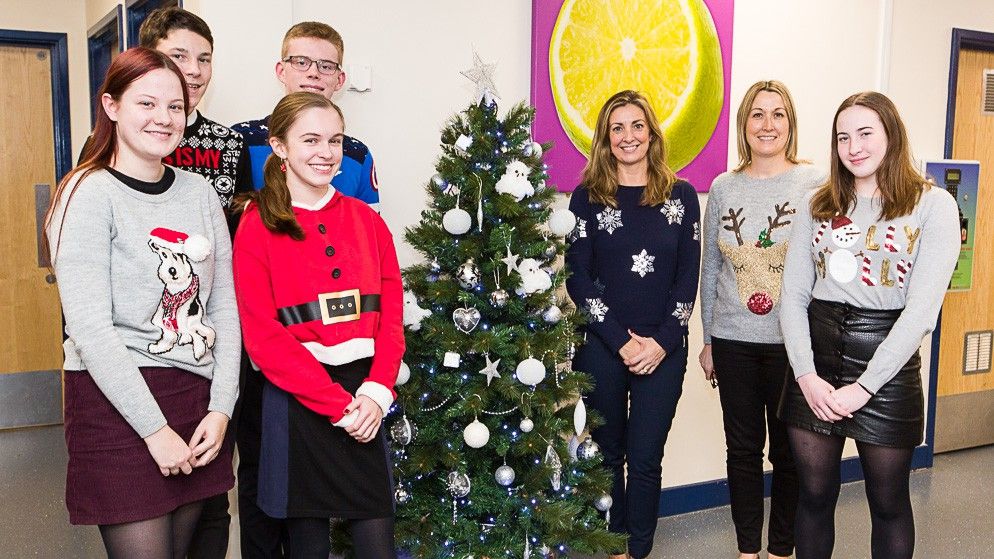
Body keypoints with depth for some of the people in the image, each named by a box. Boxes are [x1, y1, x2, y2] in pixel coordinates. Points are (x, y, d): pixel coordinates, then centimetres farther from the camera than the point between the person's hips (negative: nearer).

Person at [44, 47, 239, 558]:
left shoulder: (200, 193, 8)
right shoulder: (89, 194, -8)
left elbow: (225, 308, 6)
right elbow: (90, 329, -15)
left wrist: (221, 407, -3)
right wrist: (155, 428, -15)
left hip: (198, 403, 5)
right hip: (118, 404, -5)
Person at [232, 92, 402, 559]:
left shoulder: (366, 220, 8)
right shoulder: (258, 227, -3)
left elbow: (391, 316, 5)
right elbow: (263, 335, -9)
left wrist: (375, 392, -11)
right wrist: (336, 404, -14)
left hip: (363, 399, 3)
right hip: (297, 400, -3)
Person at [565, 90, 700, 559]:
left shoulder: (681, 195, 5)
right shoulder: (588, 196, 1)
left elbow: (687, 278, 3)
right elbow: (577, 277, -4)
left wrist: (662, 341, -8)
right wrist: (621, 341, -11)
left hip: (664, 351, 1)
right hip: (601, 348, 0)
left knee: (645, 459, 3)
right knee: (607, 454, 10)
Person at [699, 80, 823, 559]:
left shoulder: (814, 184, -3)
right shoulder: (722, 188, 5)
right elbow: (710, 269, 9)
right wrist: (708, 339, 10)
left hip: (792, 341, -2)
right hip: (733, 340, 3)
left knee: (789, 452, 10)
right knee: (743, 449, 13)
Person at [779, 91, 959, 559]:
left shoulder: (933, 205, -4)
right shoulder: (818, 204, 7)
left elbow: (921, 308, -12)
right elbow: (793, 296, 2)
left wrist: (864, 386, -16)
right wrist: (806, 375, -11)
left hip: (887, 366, -2)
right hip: (815, 362, 3)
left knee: (888, 502, 12)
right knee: (814, 494, 12)